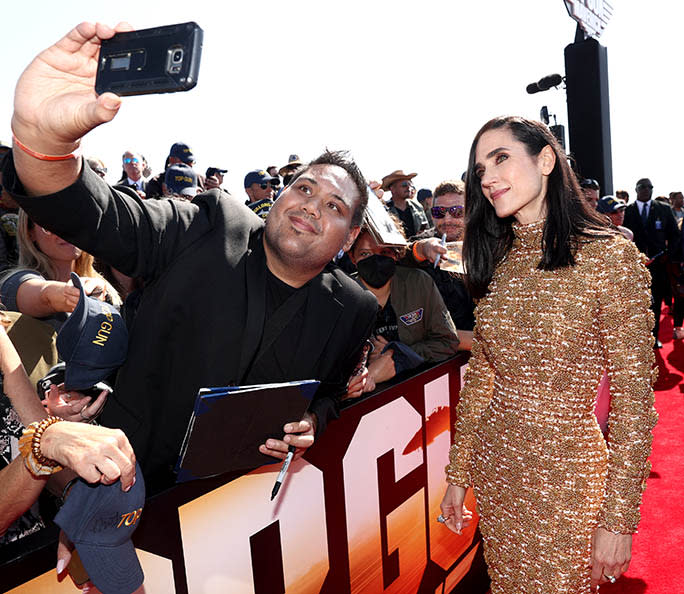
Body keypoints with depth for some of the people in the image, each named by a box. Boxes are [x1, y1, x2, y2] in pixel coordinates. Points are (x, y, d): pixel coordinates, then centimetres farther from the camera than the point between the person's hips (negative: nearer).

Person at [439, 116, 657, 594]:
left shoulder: (610, 255, -14)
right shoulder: (496, 260, 1)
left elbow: (633, 397, -13)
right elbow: (480, 376, 6)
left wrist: (619, 517, -12)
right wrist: (458, 475, 8)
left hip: (567, 470, -4)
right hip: (495, 465, 5)